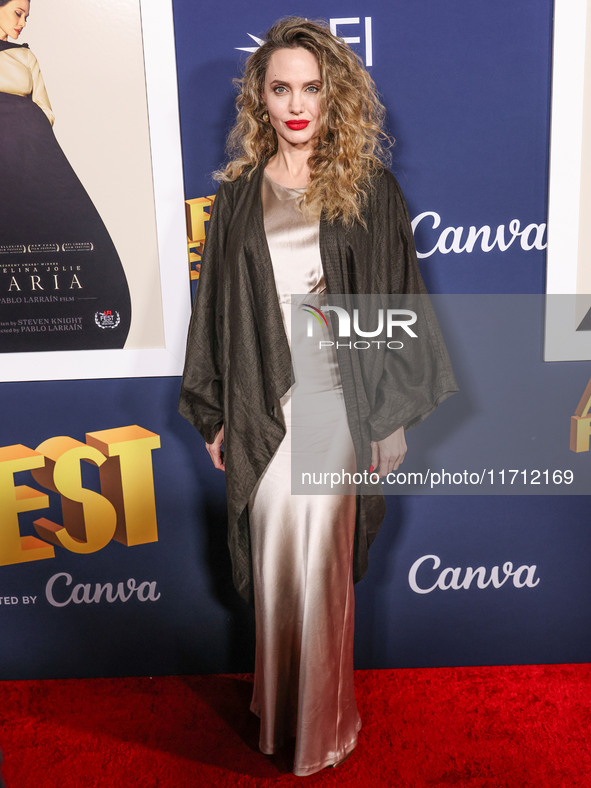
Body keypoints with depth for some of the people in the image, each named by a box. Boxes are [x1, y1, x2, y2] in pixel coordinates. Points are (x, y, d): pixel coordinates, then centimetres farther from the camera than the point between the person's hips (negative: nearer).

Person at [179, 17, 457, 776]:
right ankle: (281, 705, 37)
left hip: (336, 399, -2)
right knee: (274, 560, 12)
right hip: (262, 402, 2)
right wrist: (215, 415, 7)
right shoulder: (238, 194, 7)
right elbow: (216, 307, 8)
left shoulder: (369, 189, 1)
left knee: (322, 560, 4)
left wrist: (394, 411, 0)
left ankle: (323, 721, 28)